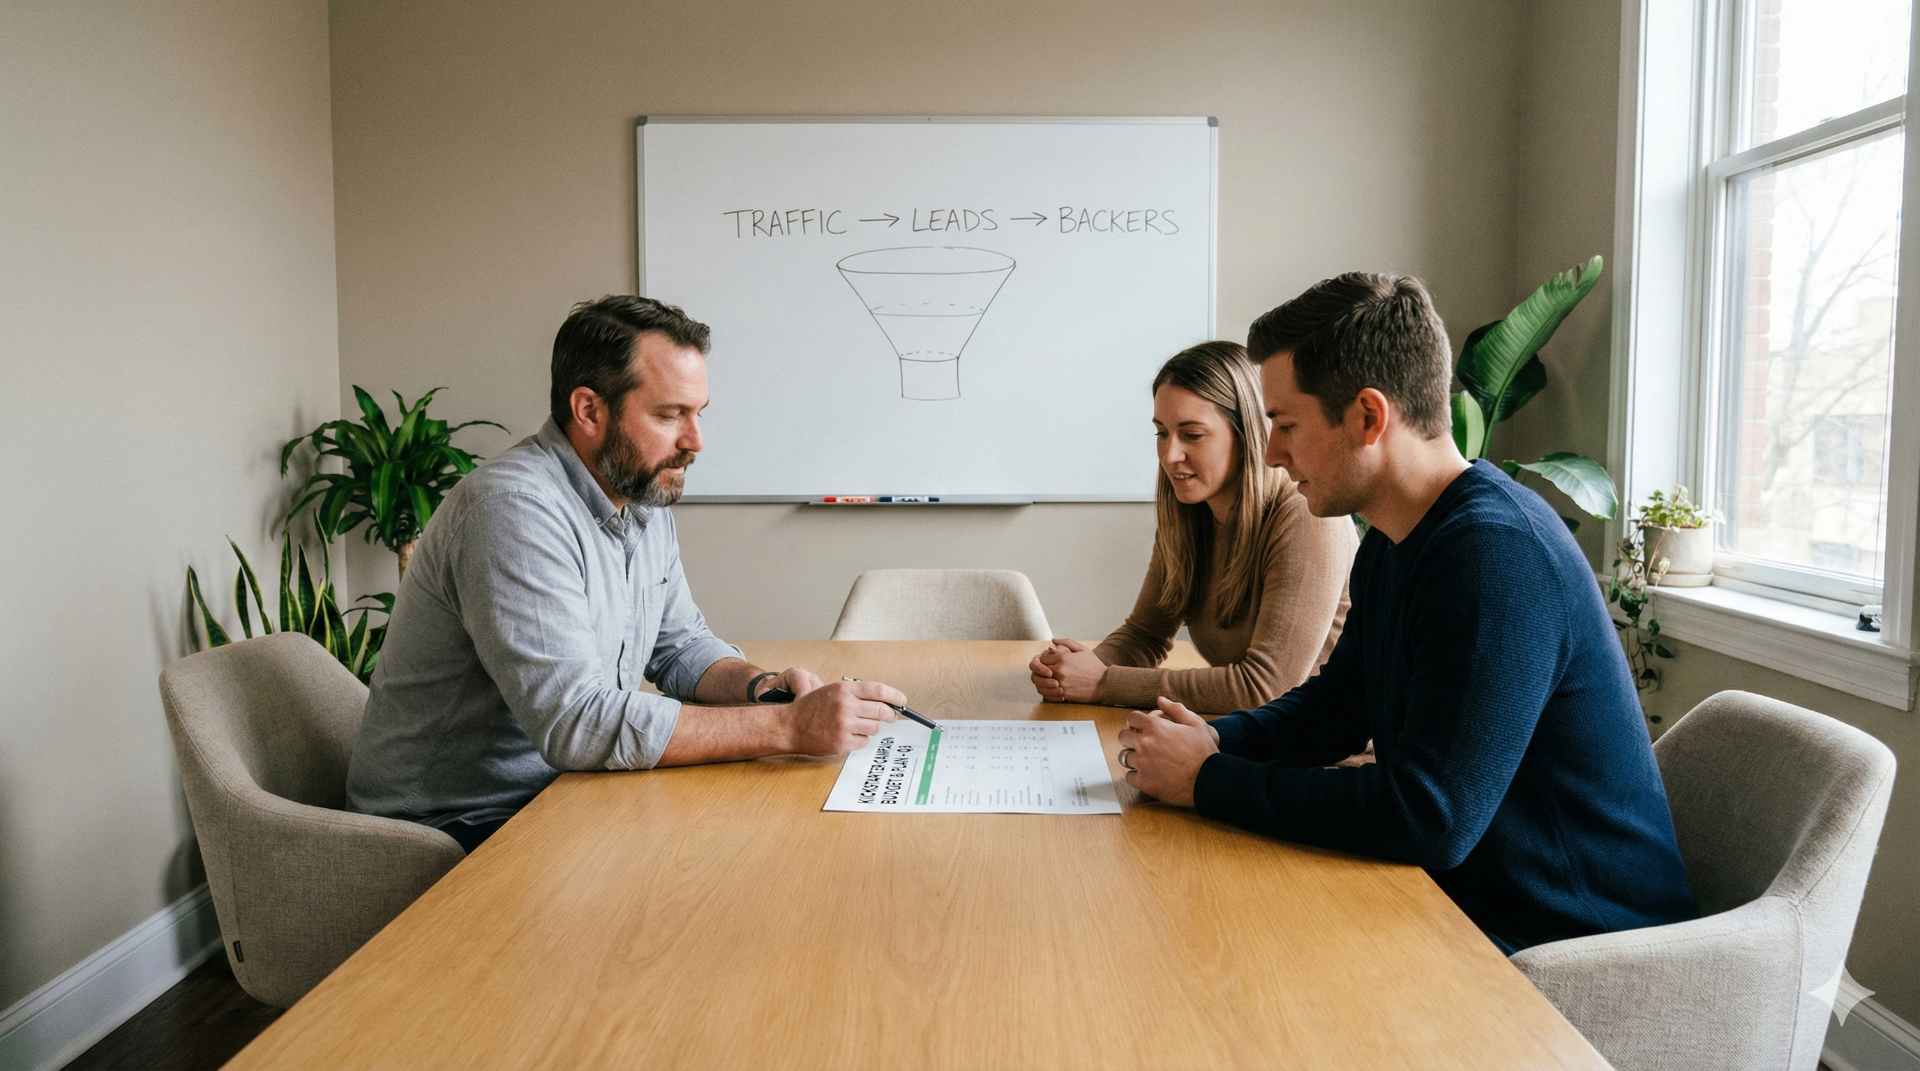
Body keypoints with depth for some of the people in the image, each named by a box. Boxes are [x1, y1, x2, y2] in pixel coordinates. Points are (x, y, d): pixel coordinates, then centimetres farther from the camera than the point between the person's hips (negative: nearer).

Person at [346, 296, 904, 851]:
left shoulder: (644, 496, 5)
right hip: (459, 828, -8)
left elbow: (681, 644, 14)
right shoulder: (514, 511, -26)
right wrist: (787, 727, -31)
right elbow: (578, 723, -32)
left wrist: (759, 686, -9)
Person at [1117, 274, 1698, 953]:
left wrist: (1209, 781, -20)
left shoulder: (1496, 554, -26)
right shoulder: (1392, 545, 7)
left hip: (1577, 947, -8)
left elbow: (1429, 818, -29)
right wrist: (1214, 739, -3)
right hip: (1472, 899, 8)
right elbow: (1338, 704, 18)